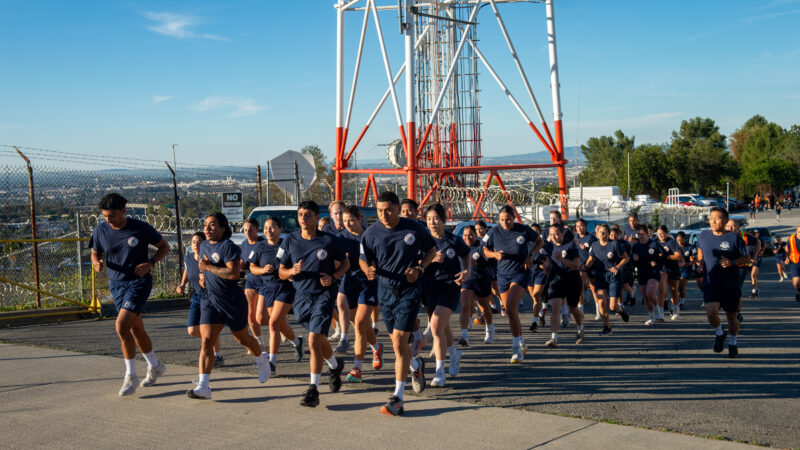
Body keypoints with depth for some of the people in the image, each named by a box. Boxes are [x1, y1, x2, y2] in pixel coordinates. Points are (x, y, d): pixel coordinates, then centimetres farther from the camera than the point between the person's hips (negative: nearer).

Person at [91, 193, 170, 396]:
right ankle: (155, 366, 35)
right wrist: (97, 263, -12)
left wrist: (150, 264, -15)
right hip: (116, 284, 5)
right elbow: (95, 253, 12)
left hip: (139, 282, -5)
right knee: (136, 329, 13)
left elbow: (164, 246, 1)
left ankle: (130, 377, -6)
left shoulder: (141, 228, -11)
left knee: (122, 326, -18)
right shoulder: (100, 231, -2)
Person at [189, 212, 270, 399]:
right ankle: (203, 386, -14)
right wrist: (204, 273, 9)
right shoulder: (204, 246, 9)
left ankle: (262, 361, 45)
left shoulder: (228, 247, -16)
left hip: (232, 300, -6)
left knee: (242, 338, 13)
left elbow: (234, 273, -28)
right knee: (206, 341, -9)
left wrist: (209, 267, -22)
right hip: (210, 300, 6)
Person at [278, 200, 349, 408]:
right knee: (319, 340, 18)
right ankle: (335, 365, 48)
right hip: (301, 297, 4)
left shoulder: (329, 241, -5)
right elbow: (281, 272, 7)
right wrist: (292, 271, -15)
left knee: (314, 341, -16)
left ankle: (313, 390, -10)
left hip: (324, 295, -4)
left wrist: (333, 277, -10)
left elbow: (345, 263, 9)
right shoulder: (290, 241, 2)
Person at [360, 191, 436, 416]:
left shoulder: (414, 228, -8)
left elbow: (431, 249, 8)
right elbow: (364, 259, 8)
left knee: (399, 342, -13)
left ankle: (397, 397, -8)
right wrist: (368, 270, -15)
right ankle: (416, 365, 47)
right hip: (385, 290, 4)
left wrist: (419, 268, -8)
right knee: (396, 342, 13)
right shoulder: (371, 233, -3)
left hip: (409, 290, -4)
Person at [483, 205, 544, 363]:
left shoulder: (524, 230, -8)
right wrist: (495, 254, -12)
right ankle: (522, 345, 30)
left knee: (511, 309, -21)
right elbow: (485, 250, 10)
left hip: (521, 273, -4)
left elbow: (540, 241, 9)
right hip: (503, 274, 4)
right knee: (511, 313, 10)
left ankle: (516, 348, -12)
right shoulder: (494, 232, -4)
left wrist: (530, 254, -6)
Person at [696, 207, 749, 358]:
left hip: (731, 284, -1)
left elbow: (746, 258, 1)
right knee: (711, 312, -19)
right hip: (710, 283, 1)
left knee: (731, 316, 7)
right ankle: (719, 334, 13)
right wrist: (700, 262, 5)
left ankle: (733, 344, 33)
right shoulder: (703, 236, 3)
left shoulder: (734, 238, -5)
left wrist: (732, 263, -16)